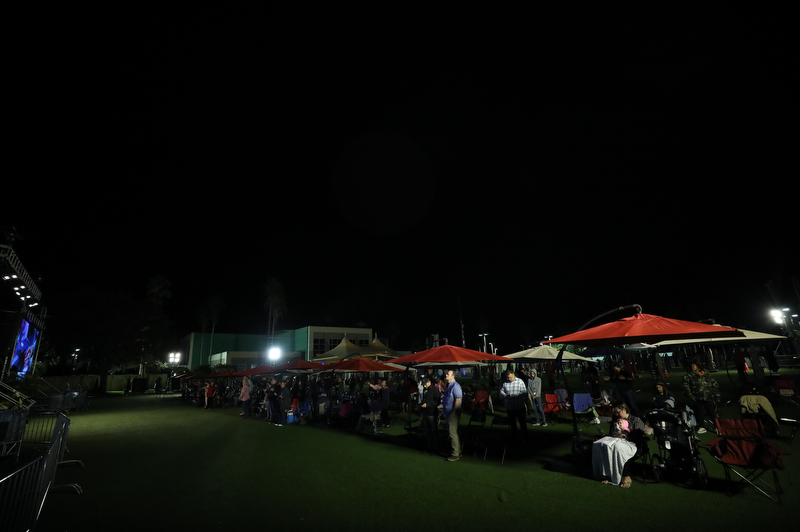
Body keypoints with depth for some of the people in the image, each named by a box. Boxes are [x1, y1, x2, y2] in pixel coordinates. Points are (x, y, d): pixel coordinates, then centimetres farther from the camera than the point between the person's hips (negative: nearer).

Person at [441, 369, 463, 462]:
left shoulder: (455, 386, -17)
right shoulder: (448, 386, 14)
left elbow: (458, 399, -22)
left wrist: (454, 412, -22)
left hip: (453, 414, -10)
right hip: (448, 414, 10)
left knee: (453, 433, -5)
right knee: (451, 433, 16)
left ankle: (456, 454, 4)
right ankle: (458, 451, 26)